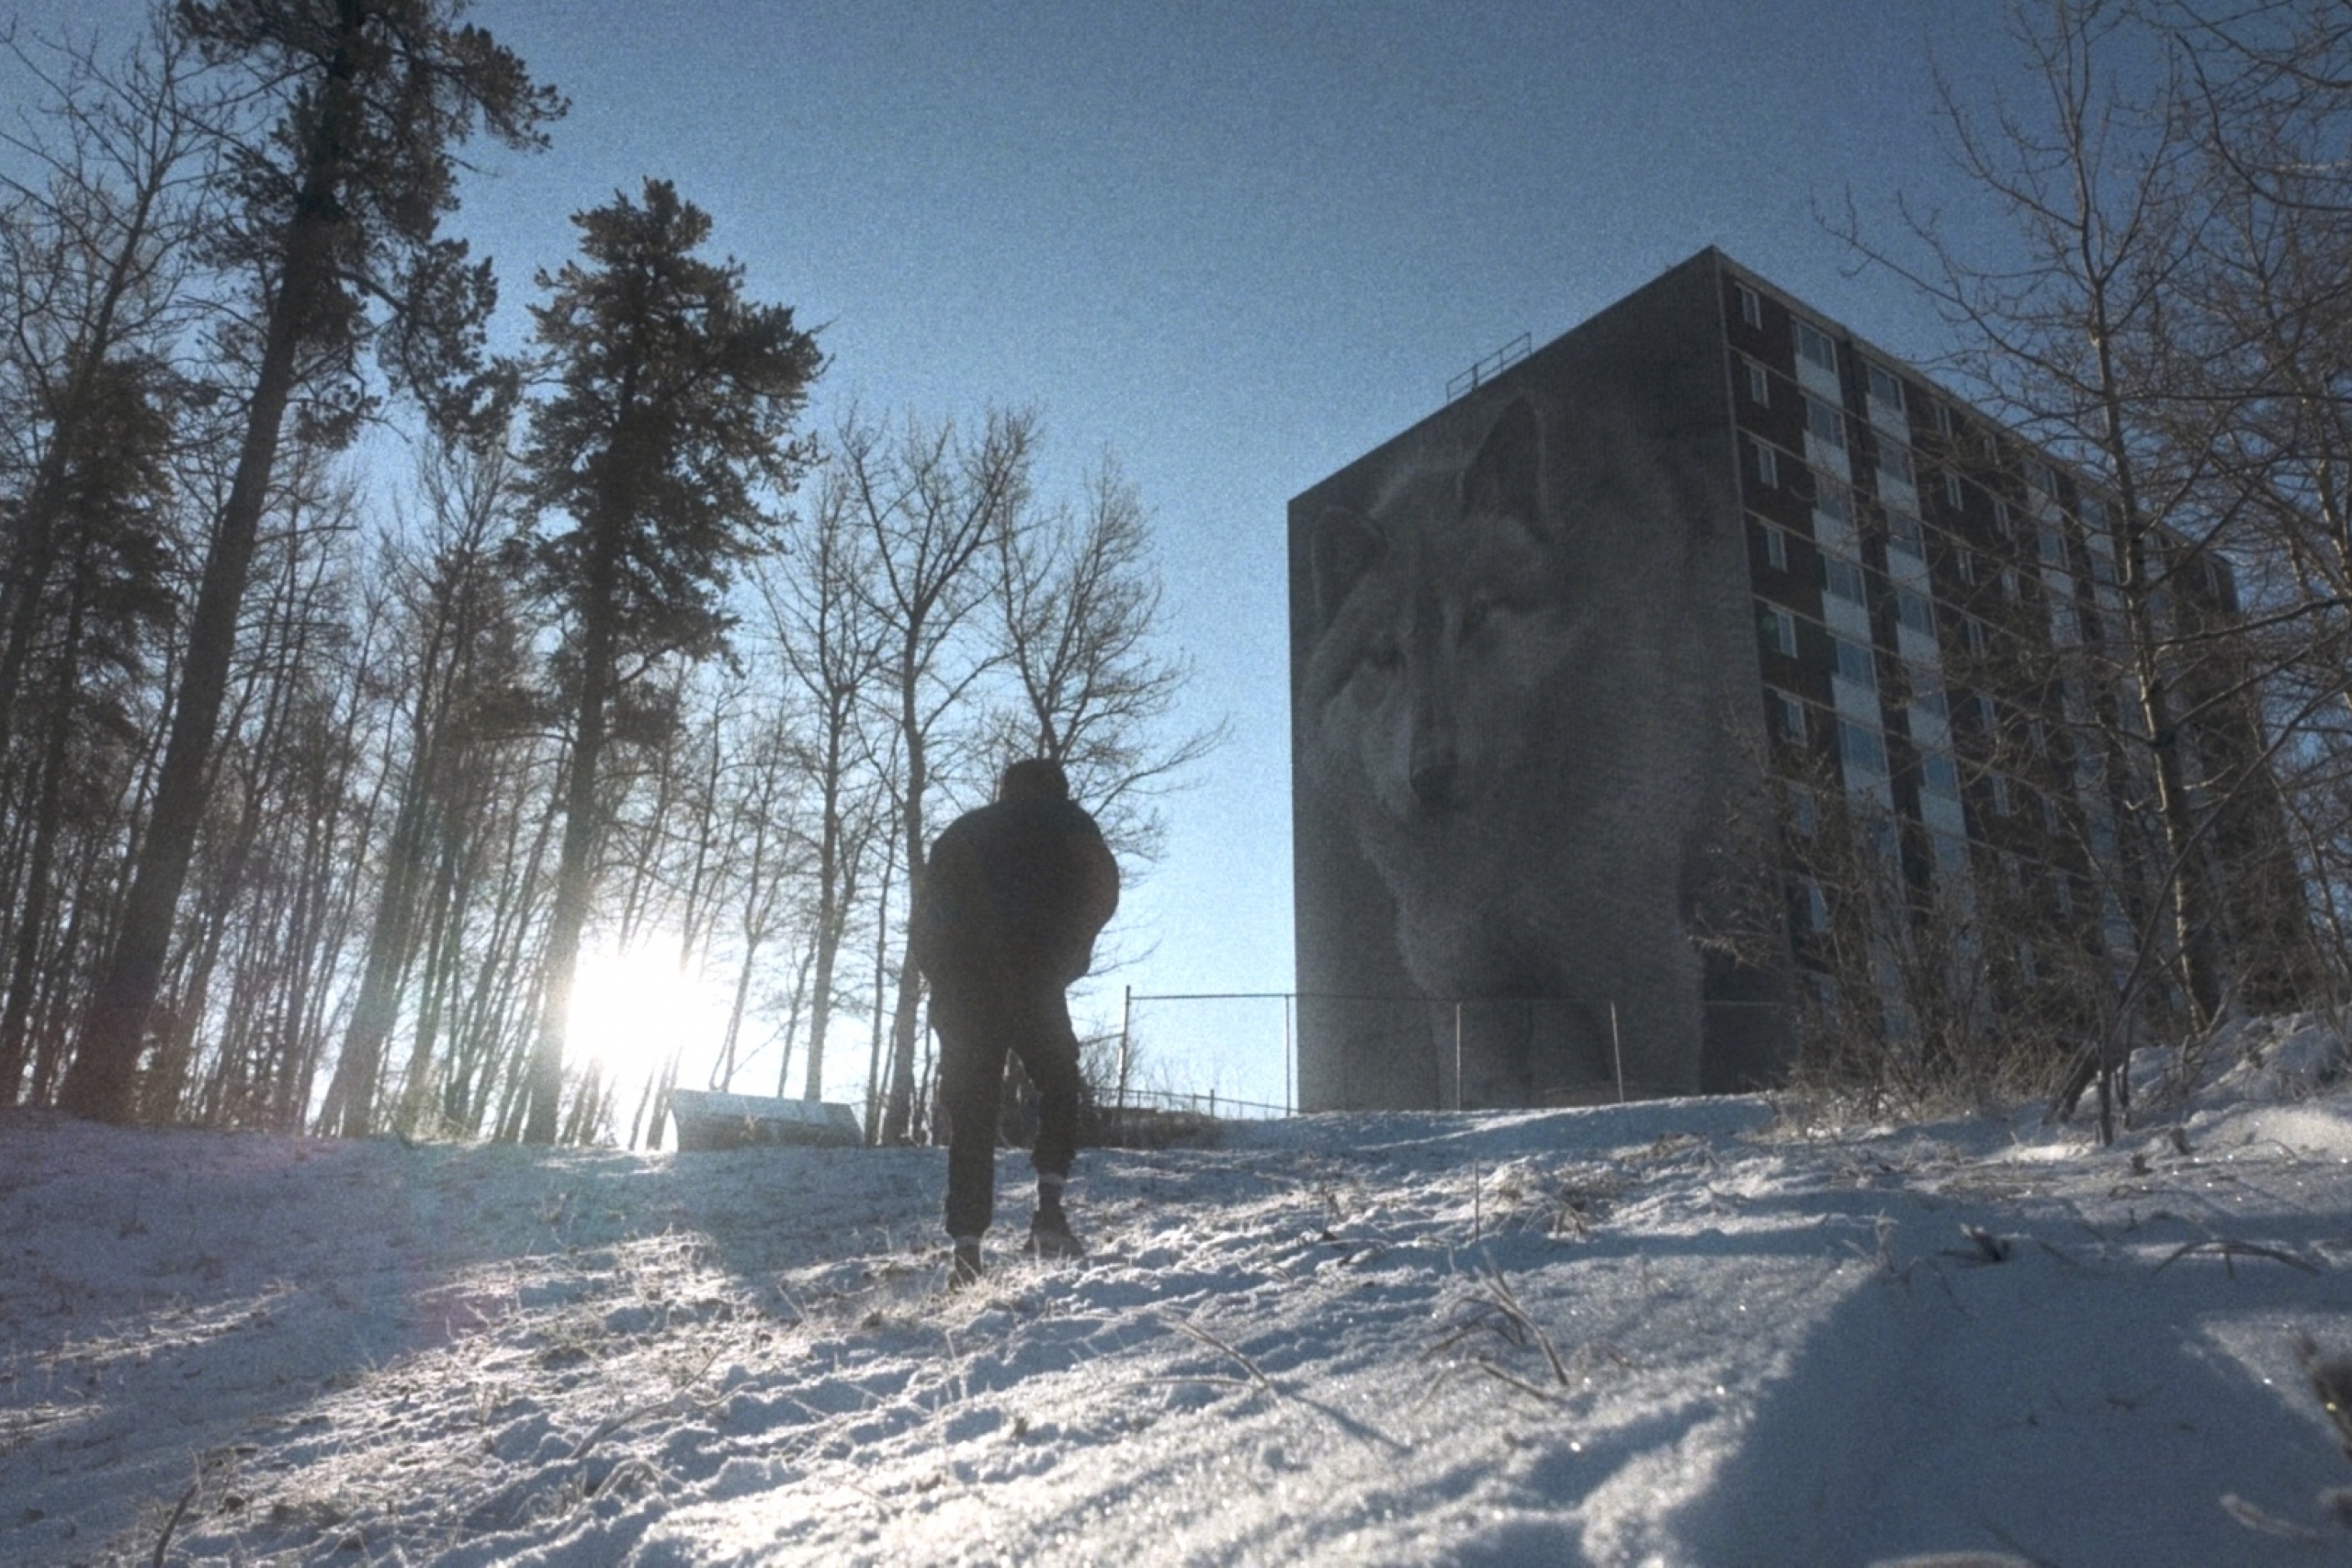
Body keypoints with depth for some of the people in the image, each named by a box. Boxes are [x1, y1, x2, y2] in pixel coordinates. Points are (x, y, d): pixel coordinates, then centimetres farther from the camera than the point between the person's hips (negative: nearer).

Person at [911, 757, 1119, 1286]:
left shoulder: (960, 832, 27)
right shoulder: (1066, 822, 17)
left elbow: (925, 917, 19)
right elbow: (1101, 890, 2)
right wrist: (1067, 959, 10)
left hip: (958, 989, 3)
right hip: (1030, 980, -3)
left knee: (971, 1115, 6)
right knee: (1058, 1084, 12)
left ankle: (967, 1242, -2)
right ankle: (1049, 1204, -7)